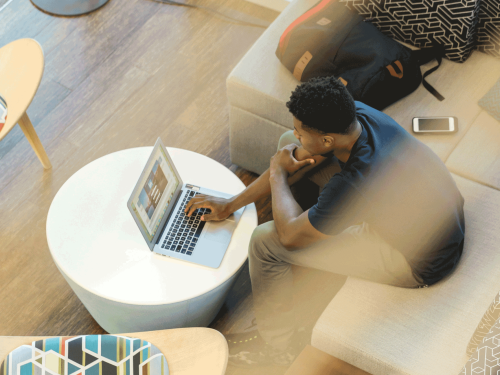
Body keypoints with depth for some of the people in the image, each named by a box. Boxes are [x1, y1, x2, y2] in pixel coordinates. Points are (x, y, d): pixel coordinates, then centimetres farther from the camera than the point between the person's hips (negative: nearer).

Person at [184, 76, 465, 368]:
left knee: (265, 241, -12)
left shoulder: (356, 183, -39)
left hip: (420, 263, -8)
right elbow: (298, 153, 1)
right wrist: (232, 204, 3)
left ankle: (278, 345, 13)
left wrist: (277, 174, -6)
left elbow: (290, 234, -22)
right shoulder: (355, 113, -17)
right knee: (290, 145, 7)